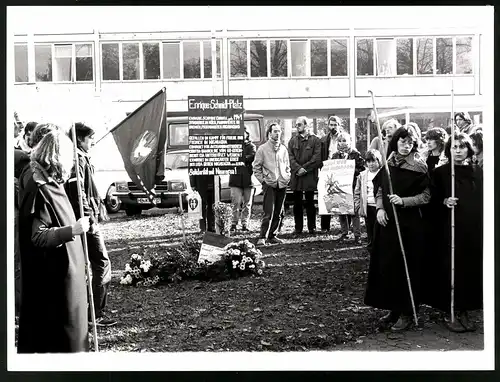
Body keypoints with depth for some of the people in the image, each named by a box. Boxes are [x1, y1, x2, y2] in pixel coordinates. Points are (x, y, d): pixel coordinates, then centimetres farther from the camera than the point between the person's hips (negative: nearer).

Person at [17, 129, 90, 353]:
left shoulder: (35, 175, 2)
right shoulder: (40, 189, -26)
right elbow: (38, 237, -26)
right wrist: (72, 230, -30)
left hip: (57, 266, 10)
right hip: (53, 270, -9)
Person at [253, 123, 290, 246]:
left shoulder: (283, 149, 12)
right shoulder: (262, 149, -1)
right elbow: (256, 167, 2)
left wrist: (287, 178, 10)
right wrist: (263, 180, -4)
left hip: (282, 185, 5)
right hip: (269, 185, -5)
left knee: (278, 213, 8)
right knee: (268, 213, -12)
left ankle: (272, 236, 17)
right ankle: (262, 237, -8)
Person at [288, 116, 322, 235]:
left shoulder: (315, 140, 1)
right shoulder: (293, 141, 12)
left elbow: (317, 158, -7)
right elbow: (291, 157, 3)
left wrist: (305, 168, -14)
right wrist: (298, 168, -13)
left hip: (310, 176, -3)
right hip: (296, 177, 3)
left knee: (310, 203, 3)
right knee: (297, 204, 6)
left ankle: (312, 227, 12)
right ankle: (298, 228, 13)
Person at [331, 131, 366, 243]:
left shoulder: (355, 154, 0)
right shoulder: (335, 156, 13)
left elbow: (362, 168, -5)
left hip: (352, 185, -4)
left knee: (353, 210, -3)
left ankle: (357, 234, 4)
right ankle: (344, 232, 18)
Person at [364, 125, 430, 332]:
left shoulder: (418, 167, -6)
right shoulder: (387, 164, 8)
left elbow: (426, 196, -7)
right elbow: (378, 190, 14)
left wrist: (403, 201, -19)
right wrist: (380, 208, -2)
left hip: (409, 223, -5)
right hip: (387, 221, 5)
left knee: (406, 267, -1)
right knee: (387, 265, 8)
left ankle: (407, 313, 11)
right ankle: (394, 309, 21)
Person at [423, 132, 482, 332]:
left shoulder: (478, 172, 8)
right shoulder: (440, 172, 0)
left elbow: (483, 201, 11)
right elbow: (431, 201, 0)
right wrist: (444, 202, -19)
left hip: (474, 230, 3)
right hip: (449, 230, -3)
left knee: (471, 268, 5)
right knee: (450, 269, -2)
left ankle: (464, 312, 18)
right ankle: (450, 314, 11)